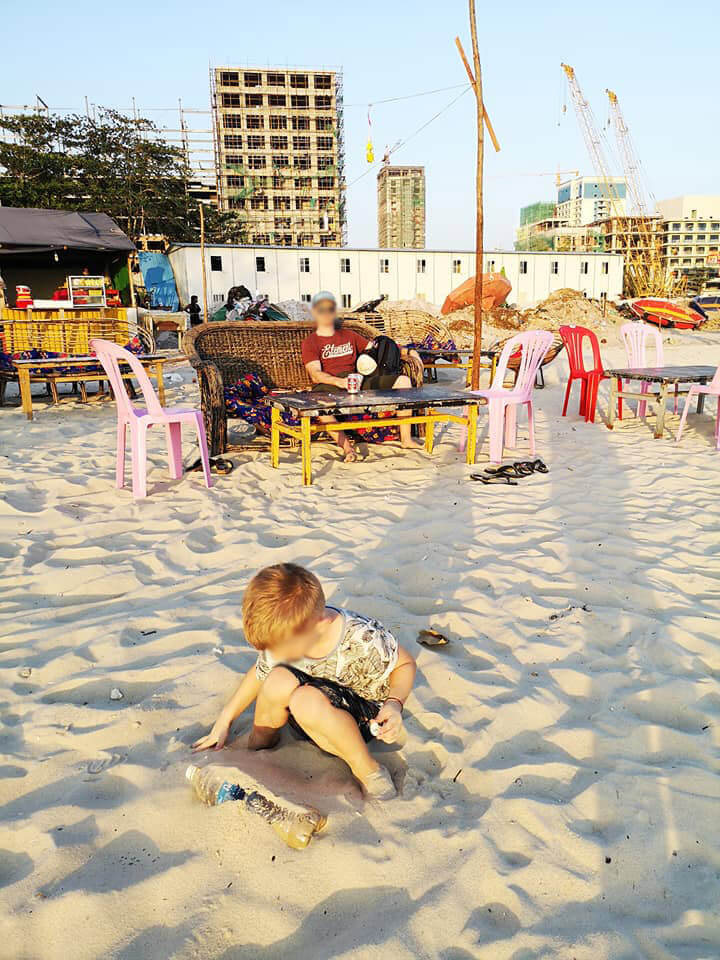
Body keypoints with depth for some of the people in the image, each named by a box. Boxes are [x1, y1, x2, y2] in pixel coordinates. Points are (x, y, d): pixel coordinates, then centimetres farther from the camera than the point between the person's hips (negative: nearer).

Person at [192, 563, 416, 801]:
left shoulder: (364, 642, -32)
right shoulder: (283, 638, -16)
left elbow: (405, 664, -13)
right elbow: (260, 673, 5)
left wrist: (395, 704, -31)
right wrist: (224, 720, 6)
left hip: (364, 718, -4)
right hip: (315, 719, 5)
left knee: (307, 700, -37)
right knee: (279, 681, -30)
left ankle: (366, 768, -15)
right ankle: (258, 744, 2)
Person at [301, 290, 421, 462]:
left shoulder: (349, 335, 28)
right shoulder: (310, 342, 9)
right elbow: (315, 374, -8)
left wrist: (406, 352, 14)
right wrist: (340, 381, -28)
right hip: (328, 386, -5)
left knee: (403, 380, -10)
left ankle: (406, 438, -11)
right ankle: (346, 446, -40)